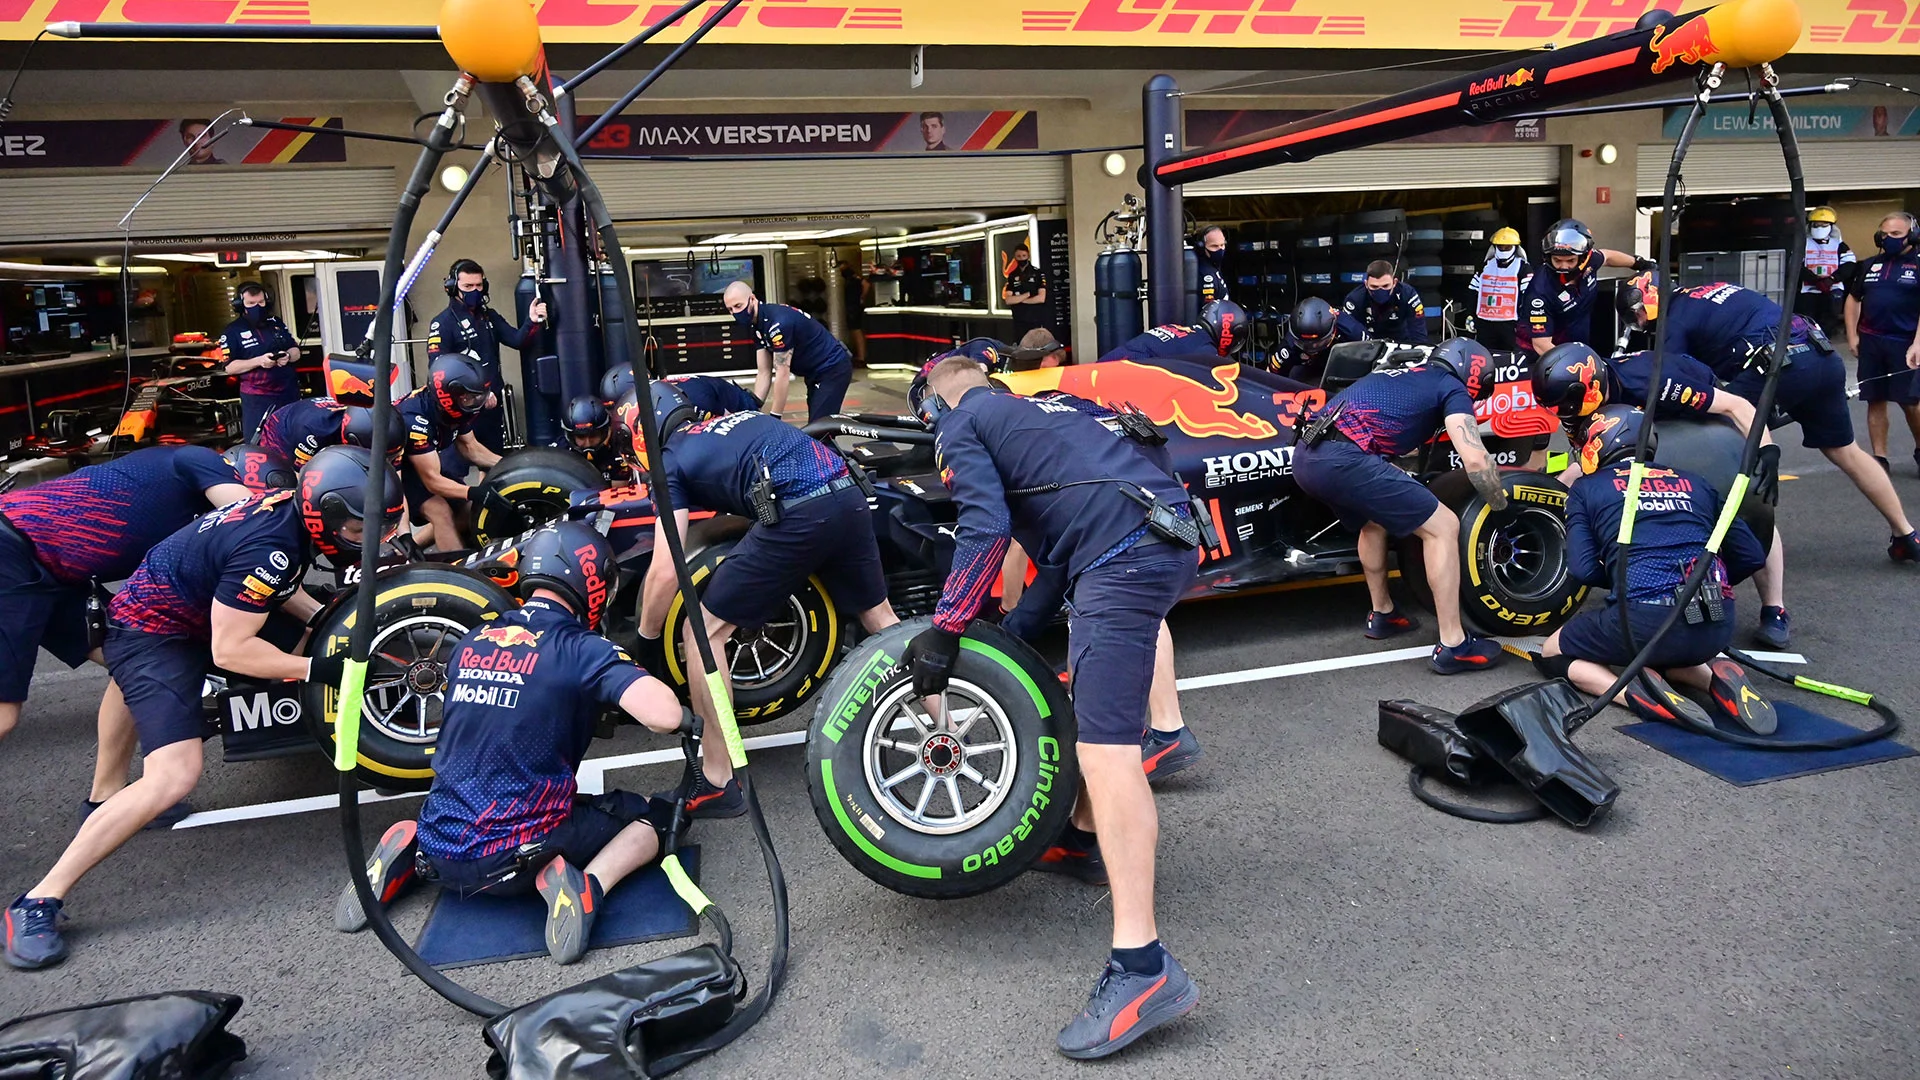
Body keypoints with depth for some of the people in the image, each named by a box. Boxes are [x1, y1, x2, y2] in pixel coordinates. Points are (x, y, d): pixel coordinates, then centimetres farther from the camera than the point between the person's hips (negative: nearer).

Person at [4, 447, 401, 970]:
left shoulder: (289, 507, -2)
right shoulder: (273, 546, -30)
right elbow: (229, 650, -25)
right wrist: (319, 667, -23)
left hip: (199, 615, 10)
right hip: (152, 633, -10)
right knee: (175, 773, -24)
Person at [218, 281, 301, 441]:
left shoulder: (276, 323, 12)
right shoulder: (232, 331, -3)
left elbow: (296, 351, 13)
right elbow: (229, 367, -9)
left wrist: (288, 356, -11)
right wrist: (258, 361, -23)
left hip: (289, 393, 5)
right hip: (257, 398, -5)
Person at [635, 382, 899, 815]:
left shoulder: (671, 460, 14)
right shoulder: (740, 418, 31)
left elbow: (665, 570, 7)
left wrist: (645, 639, 21)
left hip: (795, 514, -7)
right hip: (850, 494, 7)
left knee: (704, 631, 7)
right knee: (882, 619, 25)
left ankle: (717, 784, 11)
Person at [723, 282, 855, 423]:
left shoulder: (778, 322, -28)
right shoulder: (757, 325, 1)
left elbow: (782, 374, -27)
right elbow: (764, 373, 0)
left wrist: (774, 417, -24)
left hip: (833, 368, -10)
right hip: (815, 372, 10)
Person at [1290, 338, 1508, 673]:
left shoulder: (1401, 375, 32)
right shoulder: (1452, 388, 12)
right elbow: (1475, 460, -1)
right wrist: (1501, 506, 16)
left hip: (1305, 455, 8)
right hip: (1344, 459, -8)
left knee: (1375, 520, 35)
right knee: (1443, 527, 3)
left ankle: (1382, 614, 46)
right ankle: (1453, 645, 6)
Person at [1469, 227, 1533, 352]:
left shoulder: (1523, 268, -2)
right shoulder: (1485, 267, 14)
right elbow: (1474, 294, 16)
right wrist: (1471, 316, 10)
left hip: (1510, 325, -5)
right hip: (1485, 324, 5)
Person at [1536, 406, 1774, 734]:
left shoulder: (1586, 489, 11)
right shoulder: (1694, 482, 21)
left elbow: (1583, 569, 0)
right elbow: (1751, 556, 18)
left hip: (1646, 620, -5)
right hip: (1717, 628, 5)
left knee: (1552, 654, 19)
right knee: (1655, 652, 37)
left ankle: (1636, 692, -7)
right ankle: (1716, 679, 7)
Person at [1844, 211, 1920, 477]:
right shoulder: (1871, 265, 12)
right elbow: (1853, 299, 20)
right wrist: (1852, 335, 10)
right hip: (1870, 342, 4)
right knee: (1875, 401, 6)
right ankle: (1879, 457, 11)